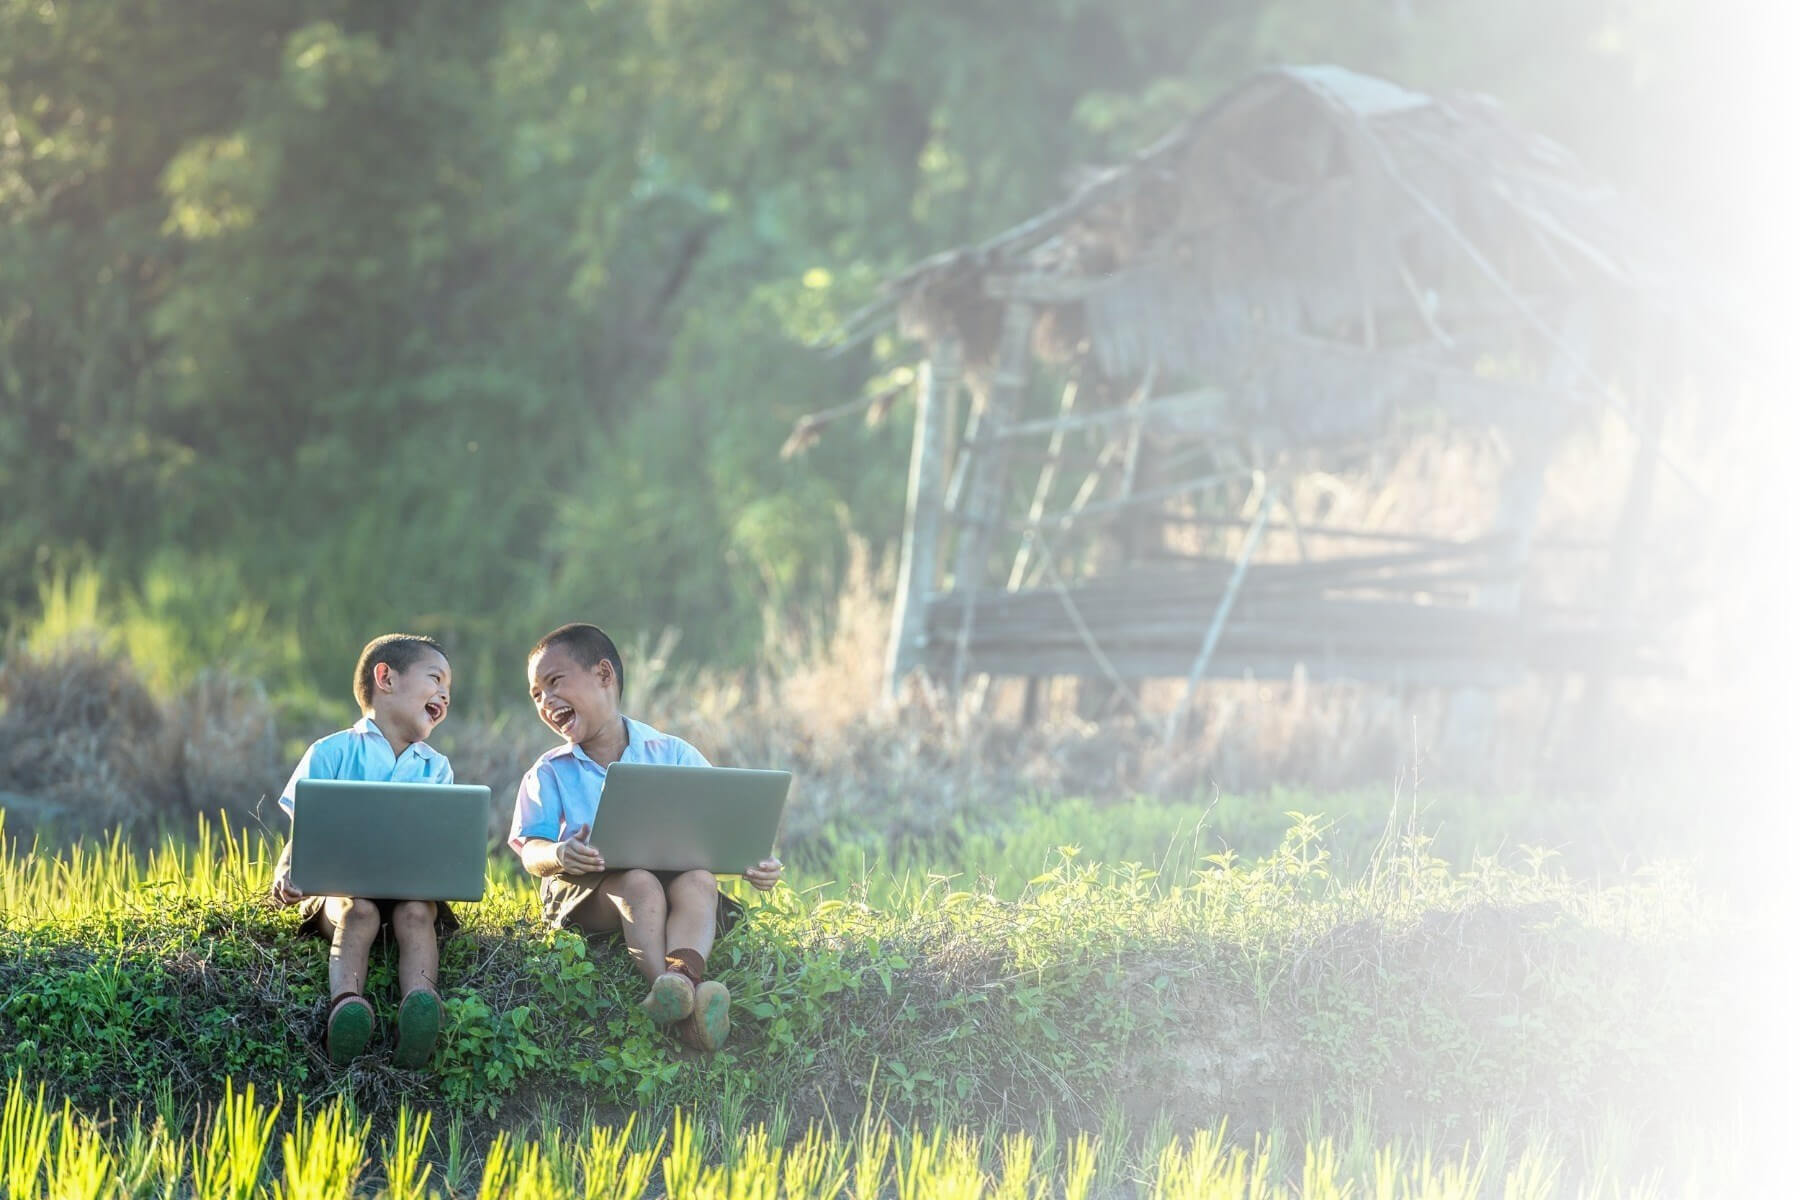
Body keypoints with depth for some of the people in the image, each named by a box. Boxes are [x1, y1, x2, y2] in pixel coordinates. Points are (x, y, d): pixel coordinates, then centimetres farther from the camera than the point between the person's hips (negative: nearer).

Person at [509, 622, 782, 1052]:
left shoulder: (673, 756, 11)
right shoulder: (550, 774, 13)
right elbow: (531, 850, -1)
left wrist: (755, 863, -16)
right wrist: (560, 854, -26)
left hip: (673, 872, 1)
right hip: (589, 889, -1)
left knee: (699, 880, -32)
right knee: (638, 883, -34)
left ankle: (681, 974, -62)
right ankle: (677, 995, -59)